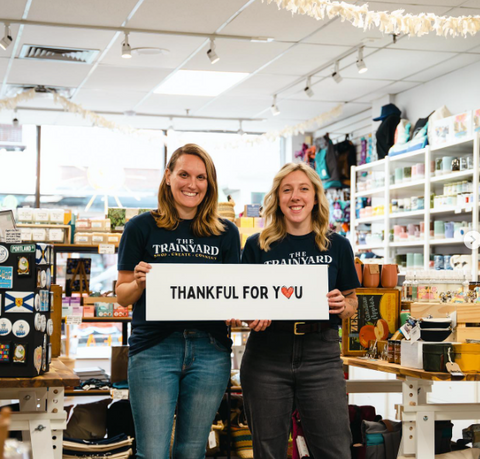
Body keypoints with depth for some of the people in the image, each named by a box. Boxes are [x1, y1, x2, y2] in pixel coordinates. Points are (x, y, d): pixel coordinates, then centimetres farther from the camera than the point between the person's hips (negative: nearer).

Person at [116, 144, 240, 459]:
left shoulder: (226, 233, 10)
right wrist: (140, 282, -16)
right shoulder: (142, 228, 4)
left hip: (210, 351, 2)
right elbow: (123, 296, 5)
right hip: (154, 348, -2)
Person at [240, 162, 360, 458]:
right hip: (267, 355, 0)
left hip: (321, 353, 0)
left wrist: (341, 306, -8)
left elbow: (352, 301, 14)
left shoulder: (337, 245, 7)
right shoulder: (258, 246, 5)